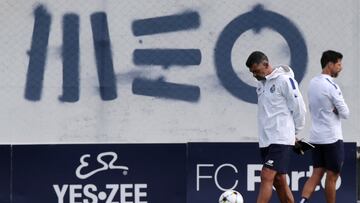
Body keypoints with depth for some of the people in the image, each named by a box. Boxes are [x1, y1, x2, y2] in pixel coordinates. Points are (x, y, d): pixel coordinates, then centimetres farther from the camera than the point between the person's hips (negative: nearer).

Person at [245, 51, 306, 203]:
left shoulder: (284, 80, -11)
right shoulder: (262, 82, 14)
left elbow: (299, 108, -8)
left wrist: (293, 132, 2)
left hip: (281, 139, -8)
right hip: (265, 140, 8)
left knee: (267, 177, -16)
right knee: (278, 181, 10)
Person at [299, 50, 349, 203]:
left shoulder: (312, 83, 10)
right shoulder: (331, 86, -16)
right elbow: (345, 113, -12)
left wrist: (332, 109, 7)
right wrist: (337, 110, 7)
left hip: (316, 137, 7)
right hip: (332, 138, -7)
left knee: (316, 174, 5)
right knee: (332, 176, 3)